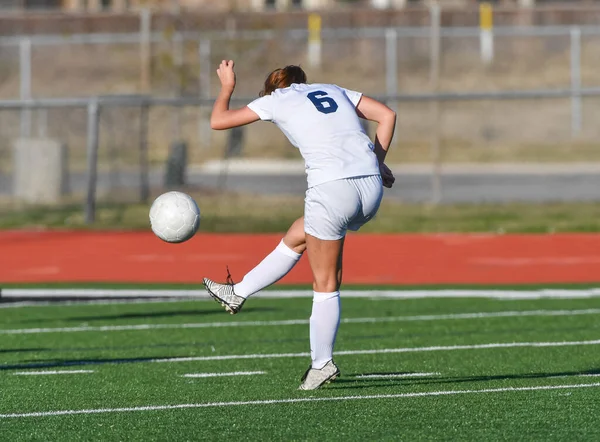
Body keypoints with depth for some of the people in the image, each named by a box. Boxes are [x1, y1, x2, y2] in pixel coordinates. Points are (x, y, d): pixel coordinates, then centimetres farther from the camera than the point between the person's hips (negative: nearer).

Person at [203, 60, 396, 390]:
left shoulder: (277, 100, 12)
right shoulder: (335, 91, 24)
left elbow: (218, 121, 18)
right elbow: (387, 115, 16)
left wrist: (227, 87, 34)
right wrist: (377, 163, 19)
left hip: (332, 189, -6)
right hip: (371, 186, 6)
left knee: (325, 284, 7)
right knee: (296, 237, 25)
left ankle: (322, 363, 11)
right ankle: (239, 294, 35)